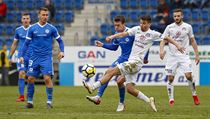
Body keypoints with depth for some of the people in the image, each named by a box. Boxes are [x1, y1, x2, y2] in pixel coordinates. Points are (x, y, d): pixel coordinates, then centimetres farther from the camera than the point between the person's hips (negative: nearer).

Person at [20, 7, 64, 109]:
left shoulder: (51, 28, 0)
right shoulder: (32, 28, 3)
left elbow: (60, 40, 9)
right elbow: (26, 43, 7)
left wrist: (62, 51, -7)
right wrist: (22, 56, 0)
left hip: (46, 57, -2)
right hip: (34, 57, 2)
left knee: (47, 78, -14)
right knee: (30, 79, 2)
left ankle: (49, 101, -5)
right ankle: (30, 101, 15)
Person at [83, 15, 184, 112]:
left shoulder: (152, 34, -1)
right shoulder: (137, 29, 13)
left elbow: (166, 38, 3)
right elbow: (125, 33, 5)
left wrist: (177, 45, -3)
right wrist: (112, 36, -9)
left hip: (137, 62, -7)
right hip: (131, 62, 7)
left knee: (112, 71, -16)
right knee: (130, 89, 3)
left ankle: (93, 87, -17)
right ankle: (149, 101, 13)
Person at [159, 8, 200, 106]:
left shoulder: (188, 27, 3)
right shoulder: (169, 27, 2)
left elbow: (193, 41, 10)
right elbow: (163, 40, 0)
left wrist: (197, 55, 7)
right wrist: (161, 50, -19)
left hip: (184, 56, -1)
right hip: (172, 56, 1)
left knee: (188, 75, -15)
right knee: (170, 78, -2)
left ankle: (194, 95, 7)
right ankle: (171, 99, 9)